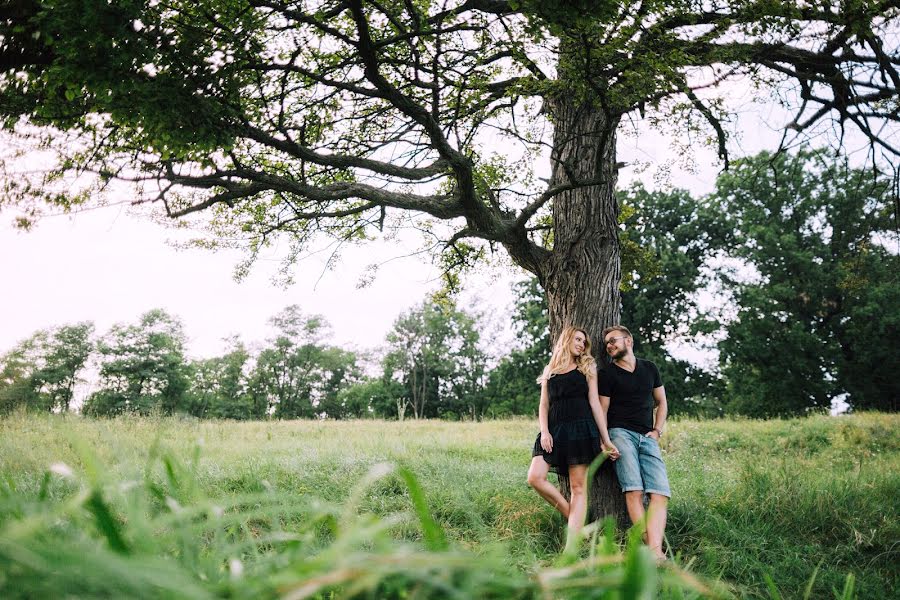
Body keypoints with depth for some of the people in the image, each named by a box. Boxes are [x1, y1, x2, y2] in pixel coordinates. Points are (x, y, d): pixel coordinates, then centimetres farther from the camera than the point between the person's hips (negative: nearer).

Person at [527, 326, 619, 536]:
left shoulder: (587, 367, 11)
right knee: (535, 477, -14)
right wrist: (544, 431, -4)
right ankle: (572, 515, 4)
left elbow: (594, 402, 6)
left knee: (578, 486, -7)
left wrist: (606, 439, 0)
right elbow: (544, 404, 12)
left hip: (581, 429, -2)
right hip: (554, 430, 3)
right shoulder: (549, 370, 17)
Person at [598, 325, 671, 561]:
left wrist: (657, 431, 9)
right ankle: (652, 551, -21)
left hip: (648, 437, 4)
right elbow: (602, 411, 4)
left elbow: (661, 403, 23)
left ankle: (655, 551, -23)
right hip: (621, 433, -3)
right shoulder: (608, 374, 6)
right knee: (634, 491, -20)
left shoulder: (649, 369, 17)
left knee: (660, 493, -15)